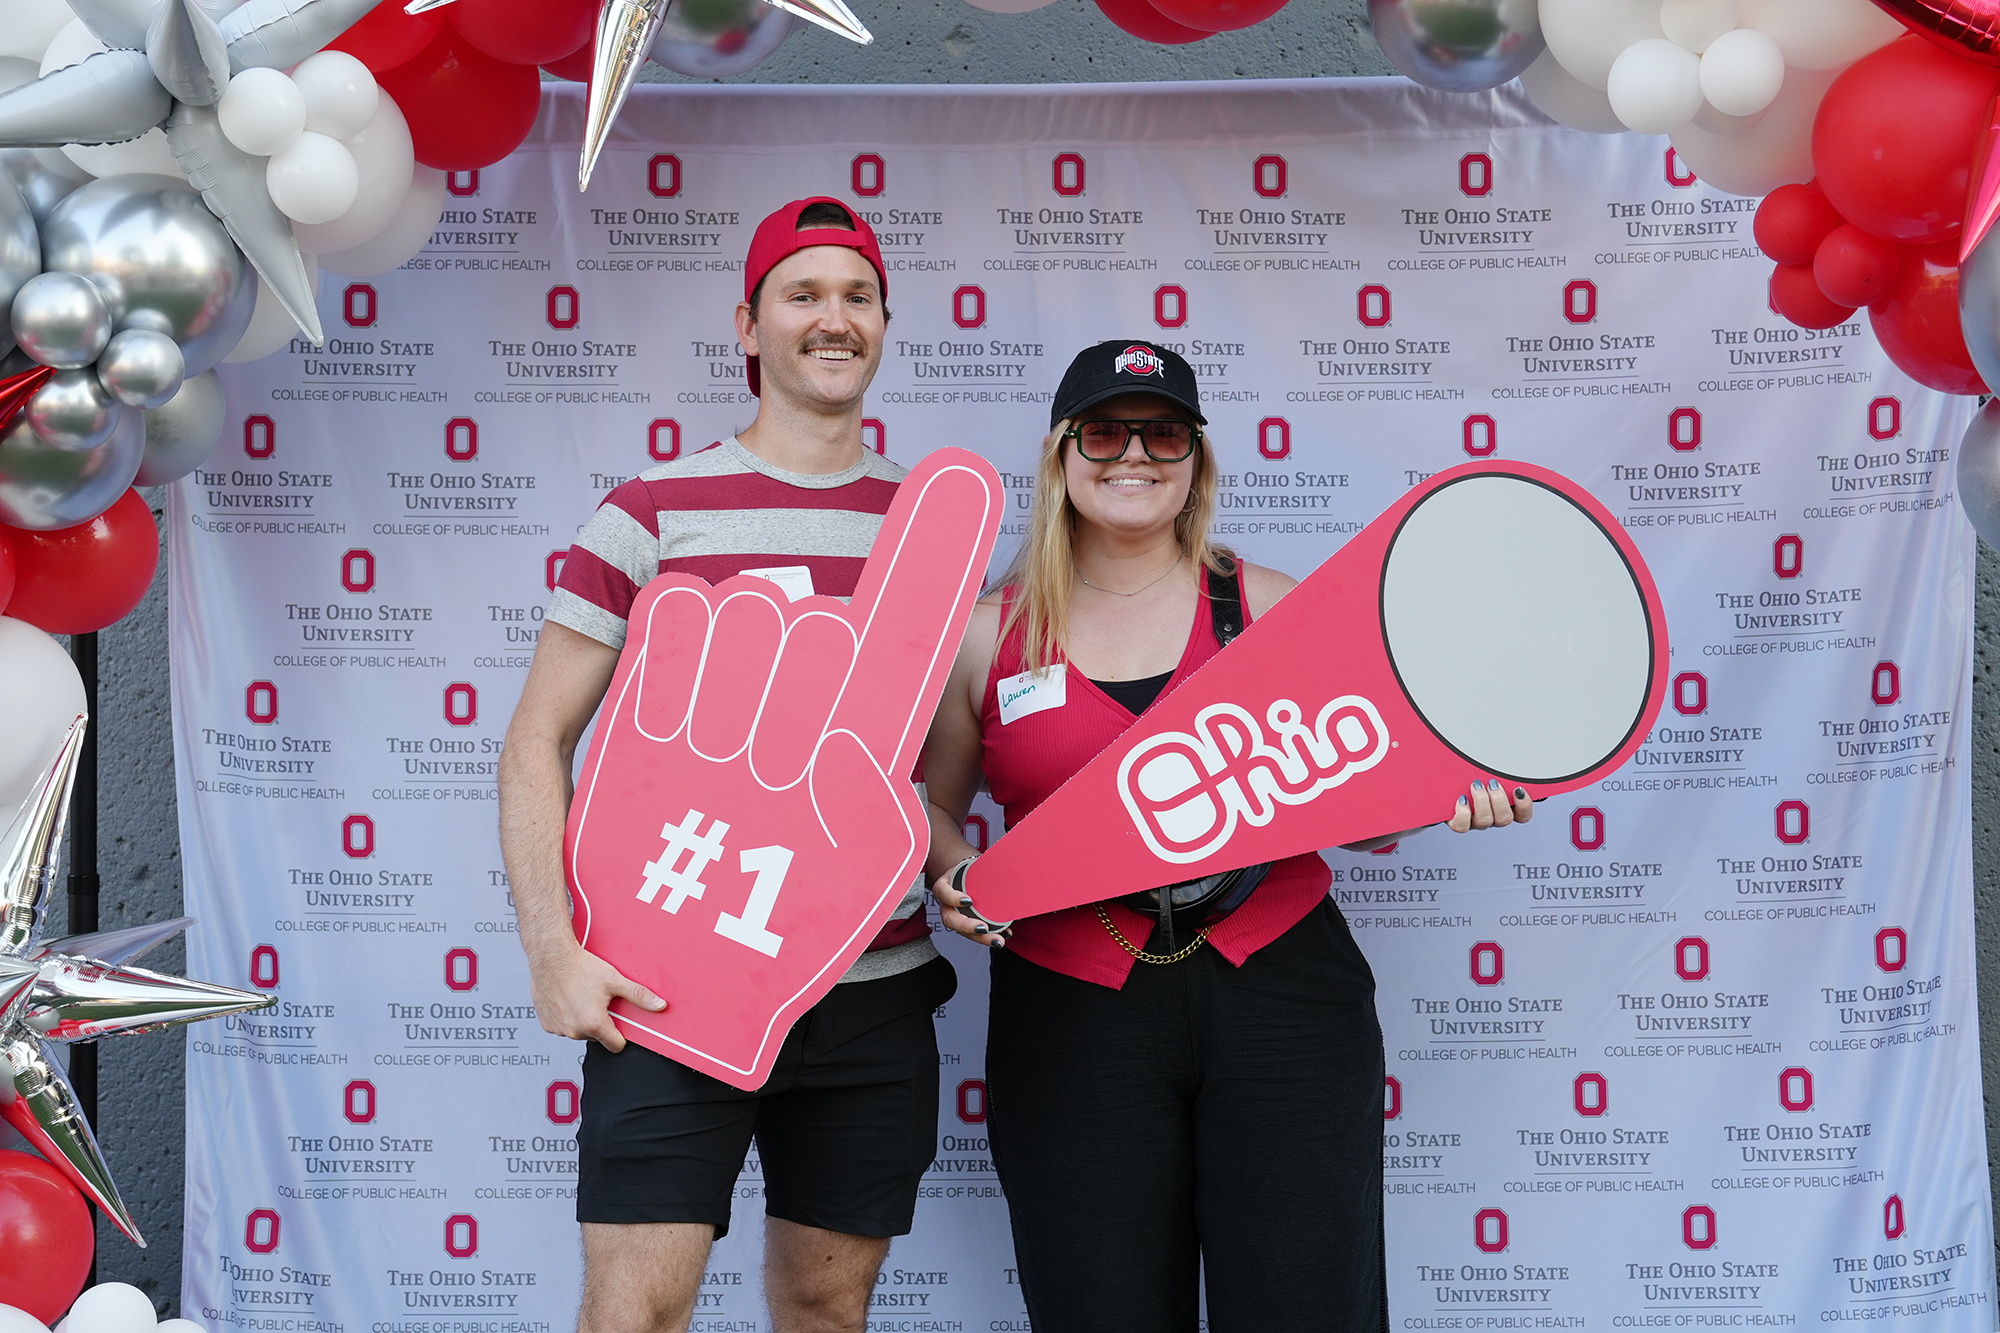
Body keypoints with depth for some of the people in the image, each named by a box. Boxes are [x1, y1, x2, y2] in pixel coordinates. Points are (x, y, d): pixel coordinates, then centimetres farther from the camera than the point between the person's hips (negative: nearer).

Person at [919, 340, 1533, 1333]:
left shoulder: (1269, 606, 8)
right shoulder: (989, 635, 8)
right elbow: (930, 807, 17)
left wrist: (1447, 797, -7)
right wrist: (951, 872, -4)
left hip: (1282, 997, 0)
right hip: (1075, 1017, 0)